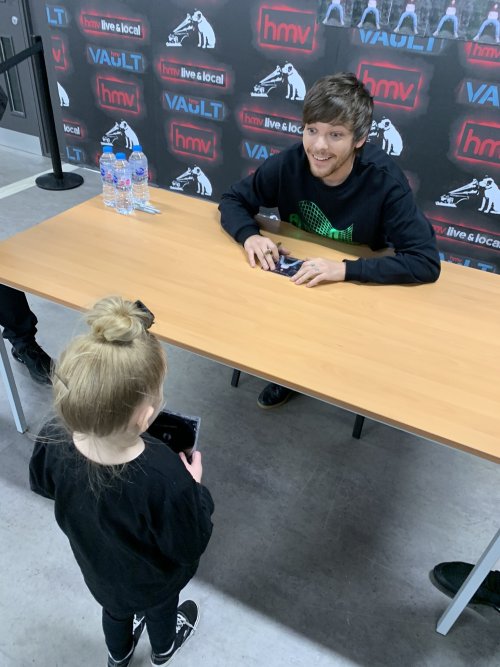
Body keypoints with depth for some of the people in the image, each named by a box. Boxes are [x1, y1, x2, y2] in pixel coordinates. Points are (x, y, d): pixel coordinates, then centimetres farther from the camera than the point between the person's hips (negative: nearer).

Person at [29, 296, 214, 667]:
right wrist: (194, 490, -14)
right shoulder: (167, 479, -48)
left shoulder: (53, 442, -34)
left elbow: (43, 485, -8)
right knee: (160, 610, 34)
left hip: (97, 567, 3)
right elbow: (190, 546, -27)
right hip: (152, 582, -3)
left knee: (116, 609, 37)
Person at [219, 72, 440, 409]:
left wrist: (345, 269, -40)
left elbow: (426, 262, -30)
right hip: (294, 280, 2)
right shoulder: (288, 164, -19)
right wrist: (250, 235, -27)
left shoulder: (385, 180, -27)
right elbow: (233, 200, -5)